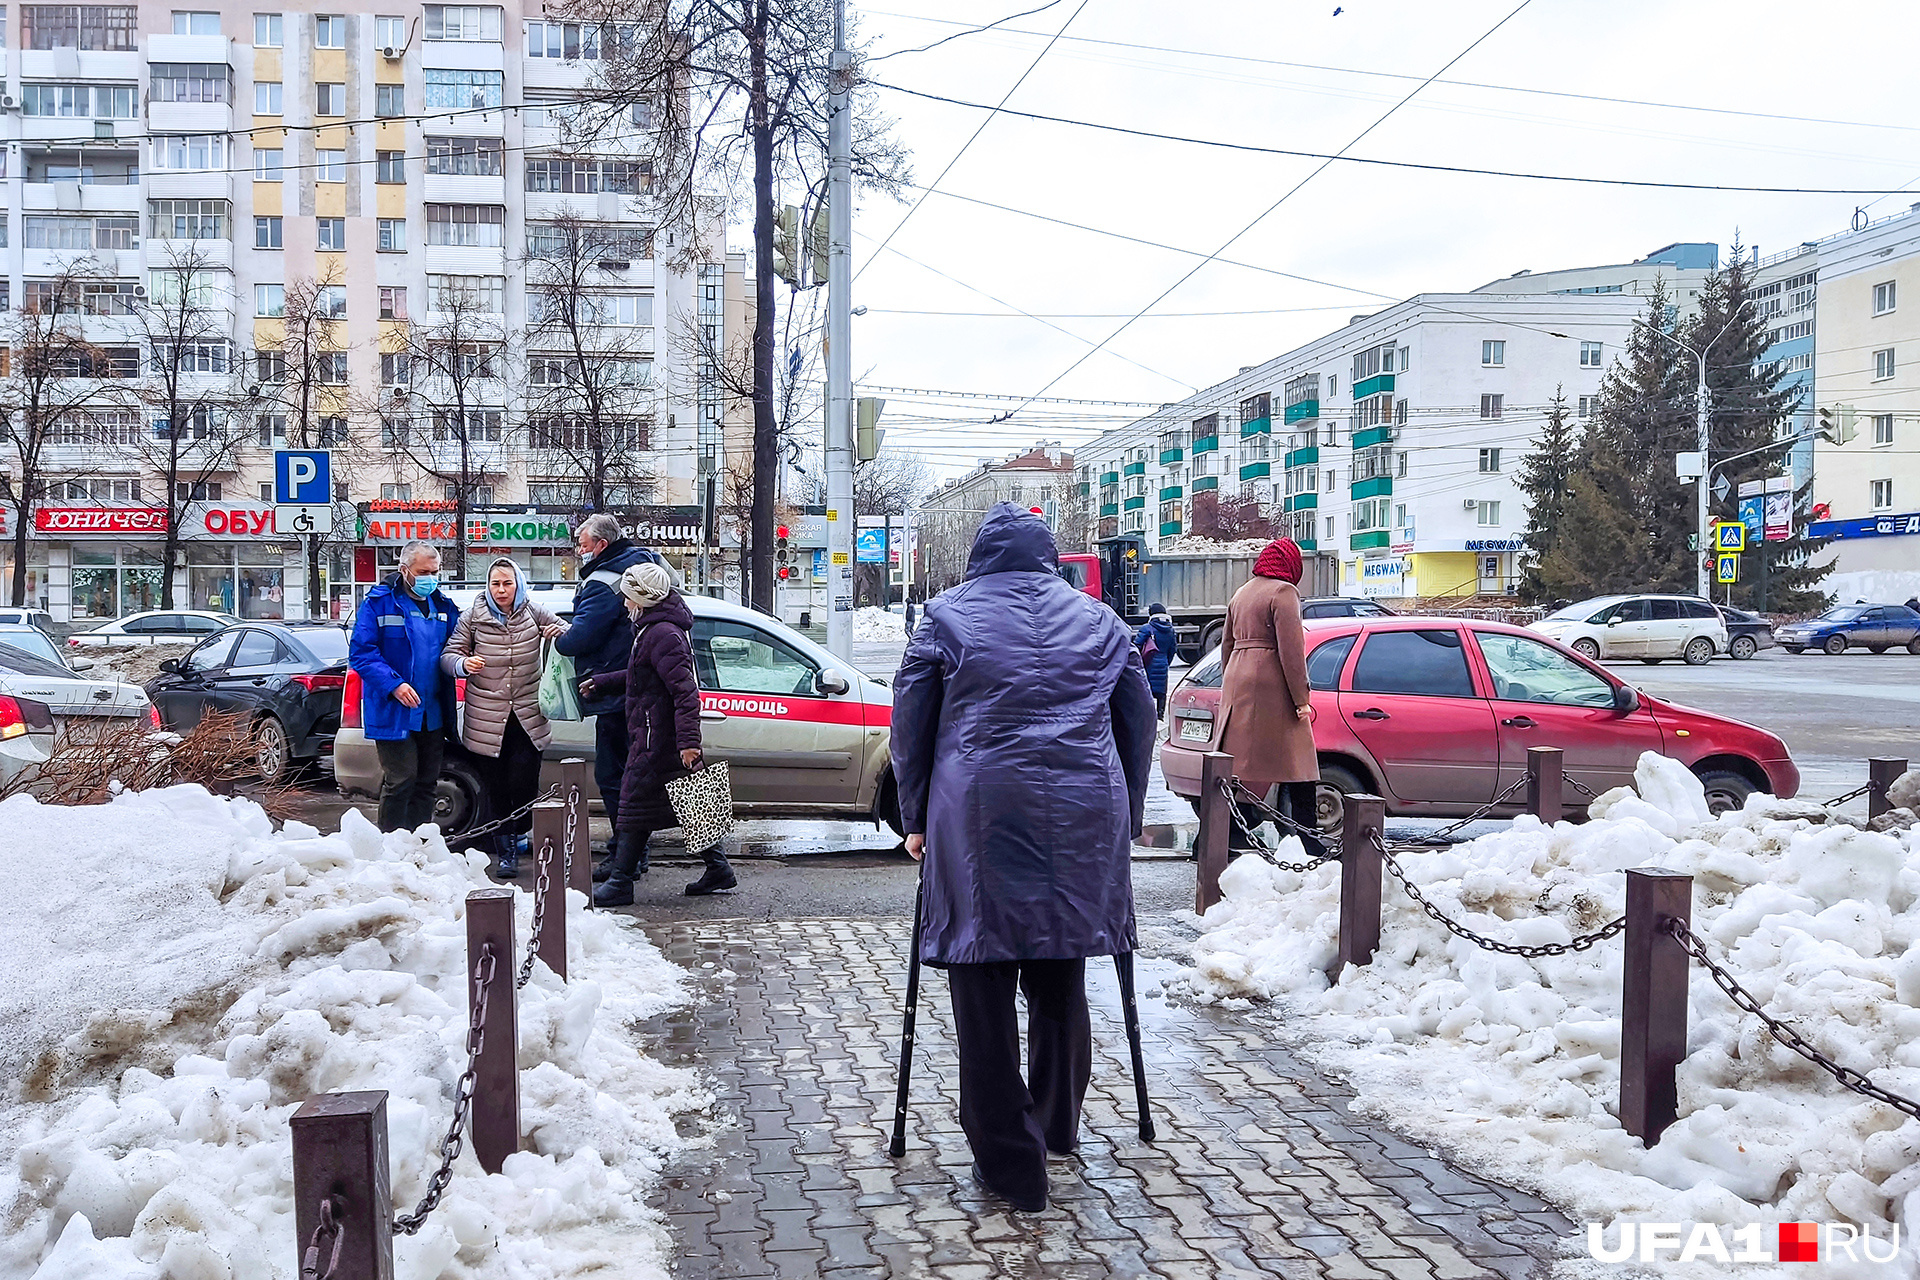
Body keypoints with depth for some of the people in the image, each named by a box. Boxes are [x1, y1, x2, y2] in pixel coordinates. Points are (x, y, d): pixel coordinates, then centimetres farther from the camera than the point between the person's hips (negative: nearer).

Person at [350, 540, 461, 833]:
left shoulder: (444, 606, 10)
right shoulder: (379, 603, -7)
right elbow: (361, 652, -12)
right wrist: (393, 684, -24)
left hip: (433, 713, 6)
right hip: (395, 712, -6)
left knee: (426, 783, 12)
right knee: (401, 783, -6)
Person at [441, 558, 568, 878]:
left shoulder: (533, 614, 4)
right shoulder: (472, 618, 1)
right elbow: (447, 656, 2)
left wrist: (559, 633, -11)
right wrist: (464, 664, -21)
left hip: (528, 718, 1)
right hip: (486, 719, 0)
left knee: (524, 785, -8)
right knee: (496, 789, 2)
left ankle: (517, 838, 16)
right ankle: (506, 852, 14)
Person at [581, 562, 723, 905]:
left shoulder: (661, 634, -19)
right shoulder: (658, 628, 15)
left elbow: (685, 690, -26)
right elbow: (640, 677, 31)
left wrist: (688, 740, -30)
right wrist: (602, 683, 38)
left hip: (655, 738, -10)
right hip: (662, 736, 10)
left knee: (636, 803, -3)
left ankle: (620, 882, 3)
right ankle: (717, 868, 17)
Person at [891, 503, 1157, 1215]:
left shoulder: (946, 616, 7)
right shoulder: (1098, 619, 15)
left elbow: (909, 726, 6)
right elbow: (1140, 723, 17)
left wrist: (916, 820, 14)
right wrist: (1125, 817, 25)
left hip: (978, 816, -3)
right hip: (1082, 820, 3)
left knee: (985, 995, 4)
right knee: (1061, 982, 19)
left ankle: (1011, 1166, 7)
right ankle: (1056, 1128, 34)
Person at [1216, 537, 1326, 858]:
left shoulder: (1241, 593, 18)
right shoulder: (1283, 592, -8)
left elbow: (1227, 645, 22)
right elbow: (1291, 649, -14)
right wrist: (1301, 697, -12)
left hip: (1238, 683, 8)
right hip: (1271, 687, -8)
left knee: (1239, 762, 10)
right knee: (1296, 764, -3)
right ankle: (1306, 838, -2)